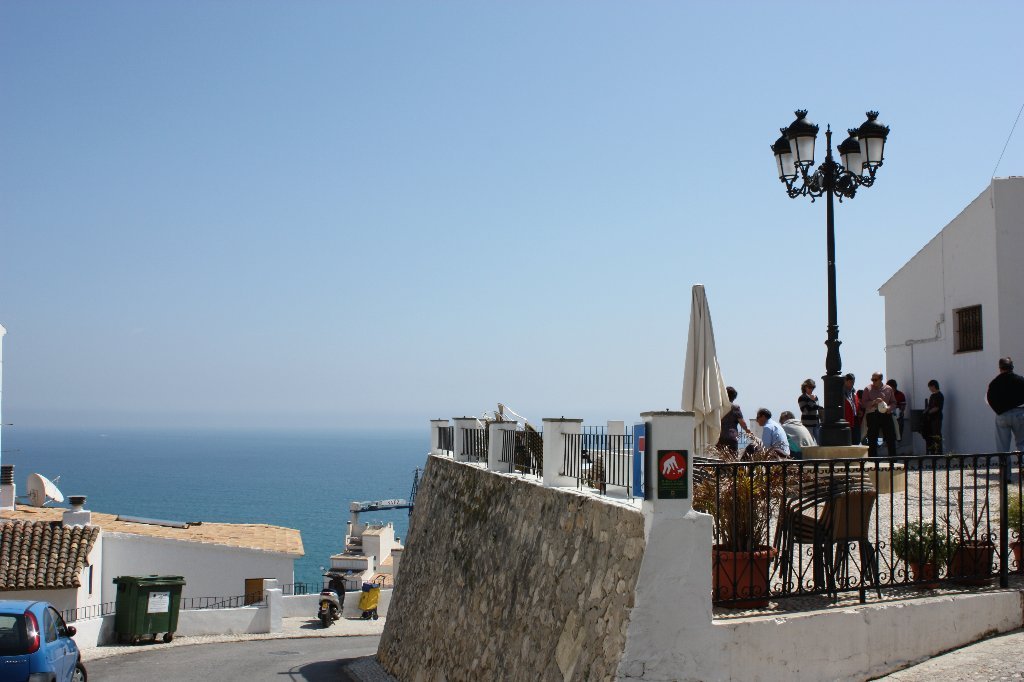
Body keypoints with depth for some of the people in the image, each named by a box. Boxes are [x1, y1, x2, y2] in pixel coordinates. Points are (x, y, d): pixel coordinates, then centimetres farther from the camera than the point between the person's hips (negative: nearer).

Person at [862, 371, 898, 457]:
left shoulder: (888, 389, 10)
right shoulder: (868, 389, 3)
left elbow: (894, 402, 14)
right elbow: (863, 404, -2)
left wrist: (889, 407, -7)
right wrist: (874, 402, -17)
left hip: (886, 415, 2)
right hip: (872, 416, -2)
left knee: (891, 439, 0)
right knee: (872, 441, 0)